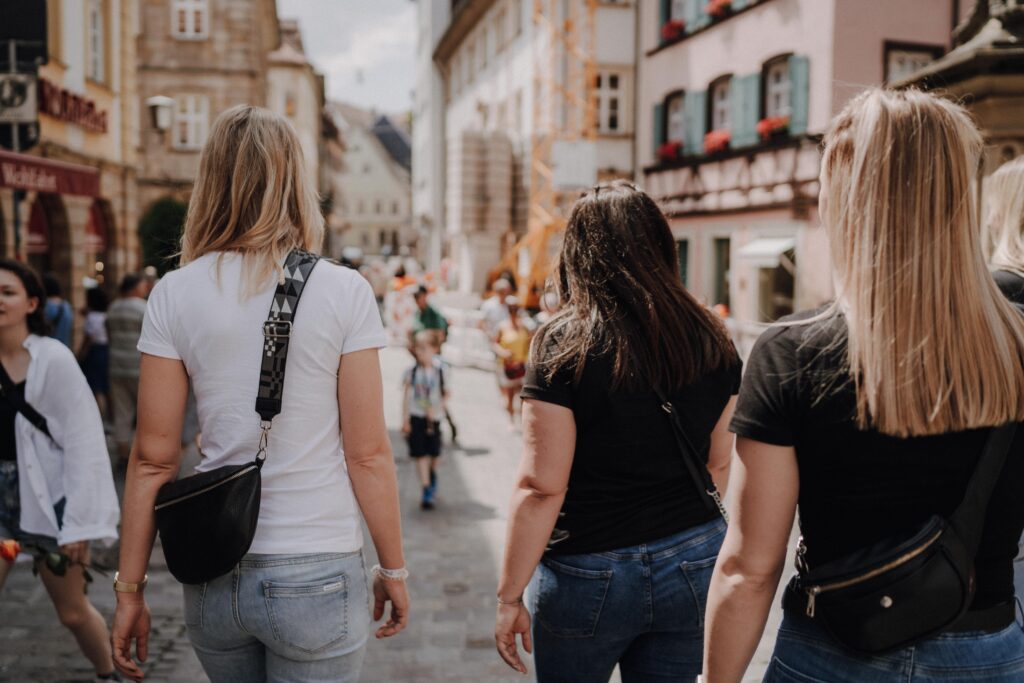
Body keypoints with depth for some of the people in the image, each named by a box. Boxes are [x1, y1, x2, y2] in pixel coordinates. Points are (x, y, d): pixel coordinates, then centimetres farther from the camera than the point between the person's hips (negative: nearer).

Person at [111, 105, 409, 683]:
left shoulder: (175, 294, -3)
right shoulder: (344, 292, -9)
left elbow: (152, 459, -2)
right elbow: (367, 454, -9)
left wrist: (131, 589, 7)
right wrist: (394, 570, 3)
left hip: (214, 576, 3)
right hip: (317, 574, -3)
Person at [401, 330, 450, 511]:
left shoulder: (441, 370, -5)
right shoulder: (411, 371, -6)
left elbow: (446, 394, 4)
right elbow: (406, 396, -2)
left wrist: (437, 409, -11)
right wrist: (405, 419, -4)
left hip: (433, 417, 1)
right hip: (416, 416, -1)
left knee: (434, 453, 8)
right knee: (421, 455, -4)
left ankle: (432, 473, 42)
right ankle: (427, 491, 3)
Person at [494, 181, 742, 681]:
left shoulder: (564, 344, -15)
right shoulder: (712, 342, -1)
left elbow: (540, 488, -16)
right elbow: (719, 465, 9)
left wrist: (509, 596, -7)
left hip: (587, 573, -3)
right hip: (694, 569, 4)